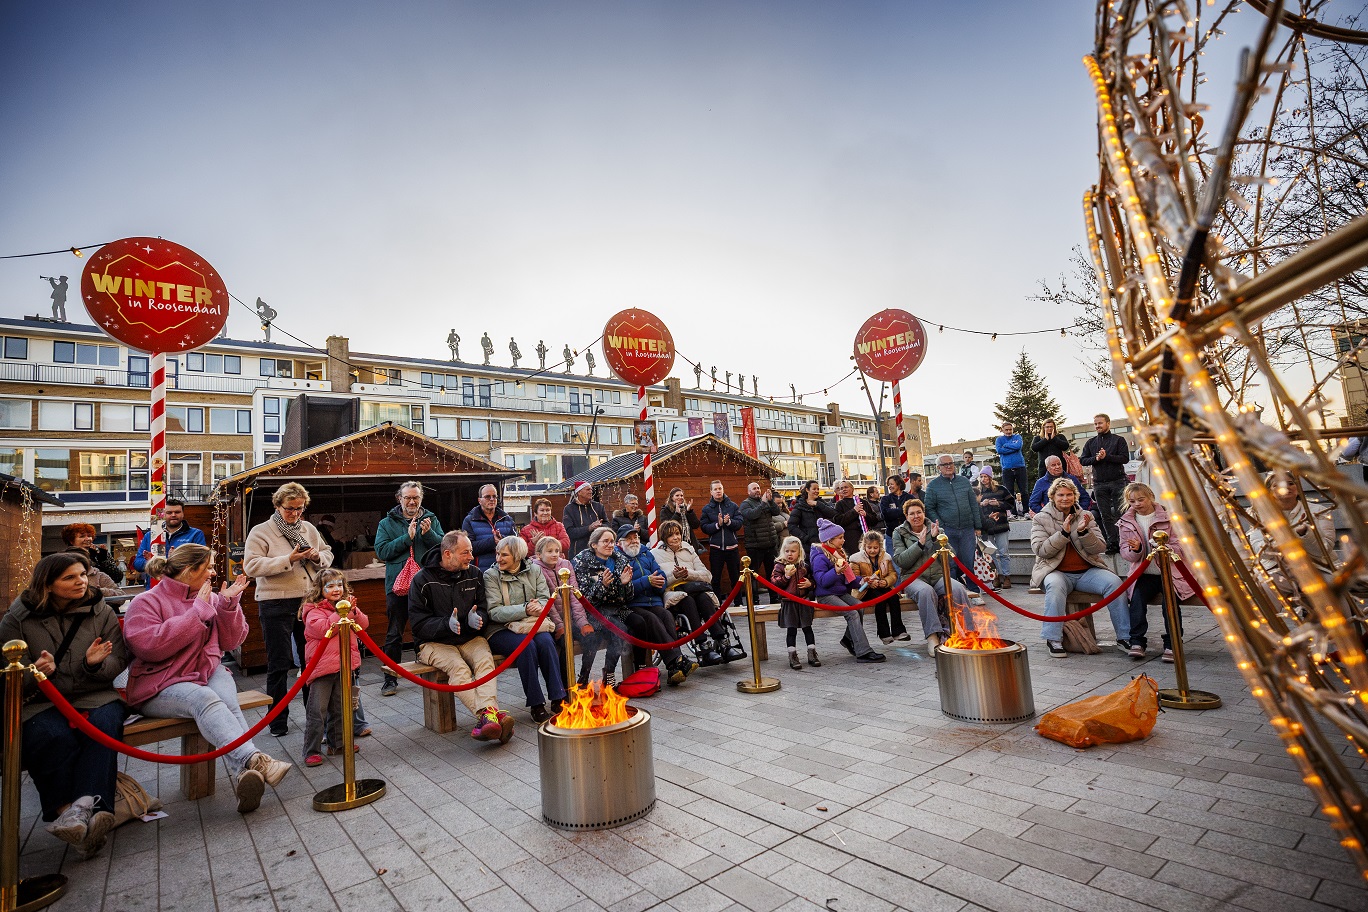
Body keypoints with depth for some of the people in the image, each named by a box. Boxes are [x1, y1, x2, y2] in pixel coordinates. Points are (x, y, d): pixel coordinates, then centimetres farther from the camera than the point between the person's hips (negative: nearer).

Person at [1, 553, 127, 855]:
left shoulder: (101, 612, 6)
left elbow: (118, 663, 5)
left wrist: (95, 663, -18)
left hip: (93, 696, 1)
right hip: (40, 702, 0)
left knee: (105, 722, -32)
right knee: (54, 735, -33)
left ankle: (84, 806, -39)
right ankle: (63, 810, -26)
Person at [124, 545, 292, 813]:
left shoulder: (210, 598, 12)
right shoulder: (146, 602, -1)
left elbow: (231, 642, 8)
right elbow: (149, 646, -18)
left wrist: (229, 604, -5)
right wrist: (198, 612, -19)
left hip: (209, 673, 4)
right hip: (160, 687, -4)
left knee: (228, 703, -30)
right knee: (204, 699, -35)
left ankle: (243, 774, -47)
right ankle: (253, 759, -52)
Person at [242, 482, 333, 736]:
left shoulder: (309, 529, 10)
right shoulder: (261, 532, -4)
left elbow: (328, 556, 15)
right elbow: (251, 565, -14)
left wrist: (317, 557, -8)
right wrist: (288, 560, -21)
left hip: (308, 601, 4)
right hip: (276, 605, -4)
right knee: (279, 664, 5)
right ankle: (278, 721, 19)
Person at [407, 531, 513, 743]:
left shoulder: (474, 575, 7)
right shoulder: (422, 580, -5)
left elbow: (484, 609, 10)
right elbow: (418, 622, -8)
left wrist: (477, 619, -15)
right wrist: (446, 624, -25)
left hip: (469, 638, 3)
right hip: (434, 642, -3)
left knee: (485, 660, -29)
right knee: (458, 667, -33)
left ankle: (488, 714, -47)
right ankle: (488, 714, -46)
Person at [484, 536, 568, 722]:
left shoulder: (534, 570, 9)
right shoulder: (491, 575, -2)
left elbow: (545, 599, 3)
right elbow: (495, 612, -12)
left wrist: (538, 607, -22)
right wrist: (524, 609, -24)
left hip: (531, 624, 3)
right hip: (500, 630, -3)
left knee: (546, 641, -28)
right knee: (526, 645, -32)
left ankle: (558, 700, -23)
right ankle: (536, 705, -23)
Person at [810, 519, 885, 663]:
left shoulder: (839, 553, 14)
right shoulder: (820, 557, -15)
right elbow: (822, 581, -22)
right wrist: (836, 572, -34)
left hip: (841, 592, 9)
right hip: (826, 595, -8)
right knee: (852, 613, -24)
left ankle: (849, 639, 5)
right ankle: (863, 652, -23)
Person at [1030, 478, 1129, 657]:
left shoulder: (1086, 516, 13)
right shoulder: (1041, 518, 5)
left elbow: (1100, 548, 4)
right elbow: (1040, 550, -7)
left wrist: (1084, 532, -15)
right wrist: (1063, 532, -17)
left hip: (1087, 572, 3)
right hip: (1057, 572, -3)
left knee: (1114, 581, -25)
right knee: (1055, 585, -36)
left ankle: (1124, 637, -14)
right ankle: (1053, 639, -28)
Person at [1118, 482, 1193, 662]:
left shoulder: (1168, 517, 3)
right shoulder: (1126, 522, 8)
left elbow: (1179, 547, -2)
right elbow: (1125, 553, 5)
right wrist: (1135, 550, -19)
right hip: (1143, 574, 1)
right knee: (1137, 596, -27)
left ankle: (1172, 644, -16)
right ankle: (1137, 642, -23)